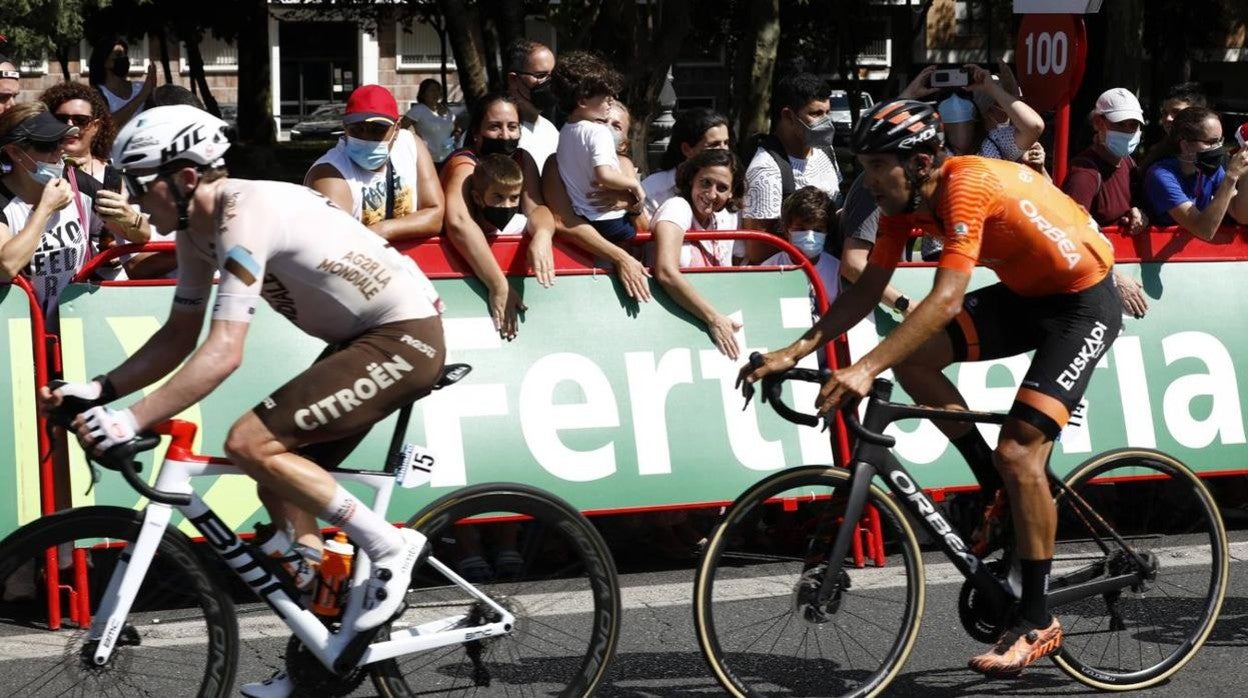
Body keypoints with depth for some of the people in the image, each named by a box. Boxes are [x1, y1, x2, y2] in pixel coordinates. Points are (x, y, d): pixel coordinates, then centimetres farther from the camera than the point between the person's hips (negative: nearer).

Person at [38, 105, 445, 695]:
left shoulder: (245, 216, -24)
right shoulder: (198, 228, 6)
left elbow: (223, 353, -31)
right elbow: (179, 337, 12)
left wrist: (132, 420, -34)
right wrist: (99, 390, 0)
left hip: (405, 336, -10)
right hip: (362, 340, 10)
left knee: (250, 444, -19)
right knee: (282, 487, 9)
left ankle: (388, 545, -9)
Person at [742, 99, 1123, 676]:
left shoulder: (967, 186, -31)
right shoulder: (904, 200, -6)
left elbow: (946, 301, -39)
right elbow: (867, 290, -2)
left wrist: (865, 369, -46)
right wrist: (794, 352, -13)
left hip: (1082, 301, -9)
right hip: (1024, 293, 9)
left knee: (1018, 451, -17)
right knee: (911, 357, -8)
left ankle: (1037, 623, -7)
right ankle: (1004, 494, 7)